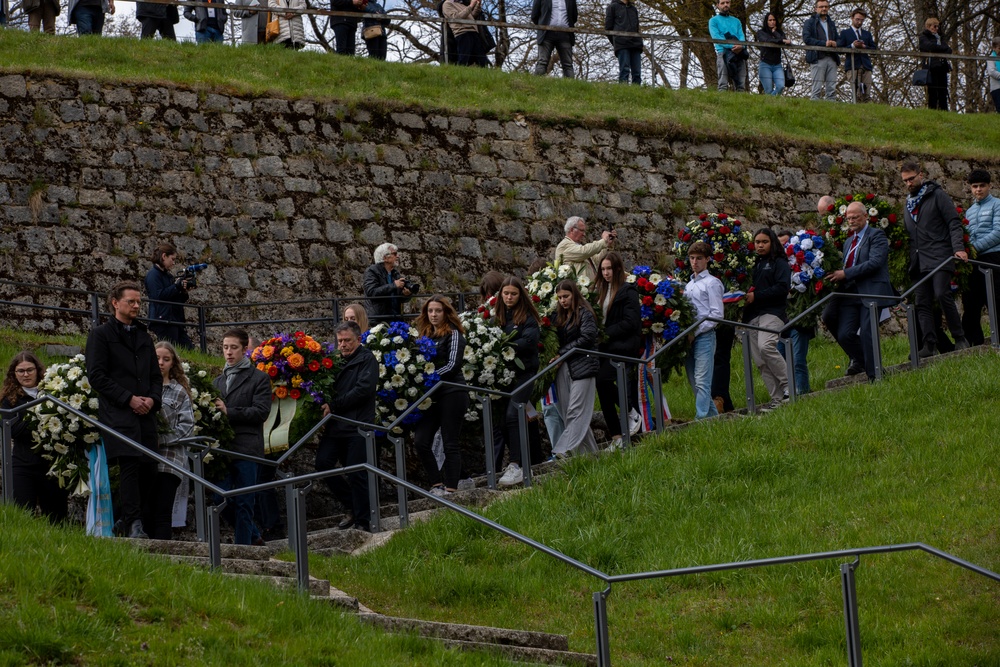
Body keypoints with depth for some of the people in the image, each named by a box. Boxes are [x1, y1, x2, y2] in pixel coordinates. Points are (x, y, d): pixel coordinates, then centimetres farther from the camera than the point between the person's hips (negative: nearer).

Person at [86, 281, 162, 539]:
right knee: (129, 465, -17)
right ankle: (133, 524, -18)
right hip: (117, 413, -6)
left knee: (149, 469, 0)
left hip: (145, 414, 6)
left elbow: (156, 376, 24)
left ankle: (127, 523, 7)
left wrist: (153, 398, 2)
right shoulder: (101, 335, 4)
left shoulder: (144, 338, 23)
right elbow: (96, 376, -5)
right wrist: (129, 399, -11)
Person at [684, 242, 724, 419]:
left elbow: (717, 314, -10)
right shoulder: (689, 285, 19)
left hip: (704, 336, -8)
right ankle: (713, 415, 17)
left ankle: (701, 419, -16)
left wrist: (695, 331, -13)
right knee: (694, 382, 8)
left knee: (702, 381, -12)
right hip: (689, 337, 8)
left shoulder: (711, 283, -3)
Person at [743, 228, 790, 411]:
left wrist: (756, 296, -11)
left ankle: (788, 386, -16)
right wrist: (744, 295, 3)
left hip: (772, 312, -7)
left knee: (766, 347, -29)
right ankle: (777, 399, 0)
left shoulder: (779, 263, 4)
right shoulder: (755, 264, 24)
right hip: (752, 317, 7)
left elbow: (783, 287, -9)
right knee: (760, 361, -1)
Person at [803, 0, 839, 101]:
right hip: (818, 58, -5)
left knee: (832, 88, -2)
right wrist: (824, 43, -15)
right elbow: (806, 38, -5)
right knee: (817, 88, -10)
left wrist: (834, 43, -3)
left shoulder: (831, 24, 26)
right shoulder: (810, 22, 10)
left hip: (832, 58, 5)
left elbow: (837, 40, 23)